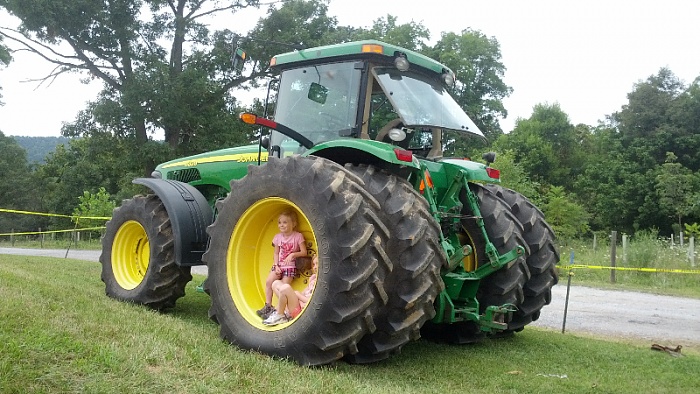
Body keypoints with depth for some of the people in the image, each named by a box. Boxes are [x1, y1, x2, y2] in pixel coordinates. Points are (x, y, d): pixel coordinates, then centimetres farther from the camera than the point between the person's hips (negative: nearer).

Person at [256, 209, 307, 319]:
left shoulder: (298, 236, -7)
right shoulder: (278, 237, 5)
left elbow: (304, 252, -5)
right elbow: (276, 253, 8)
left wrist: (293, 254, -19)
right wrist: (276, 266, -6)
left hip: (290, 266, -4)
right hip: (279, 265, 4)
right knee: (269, 281, -15)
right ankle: (268, 306, -6)